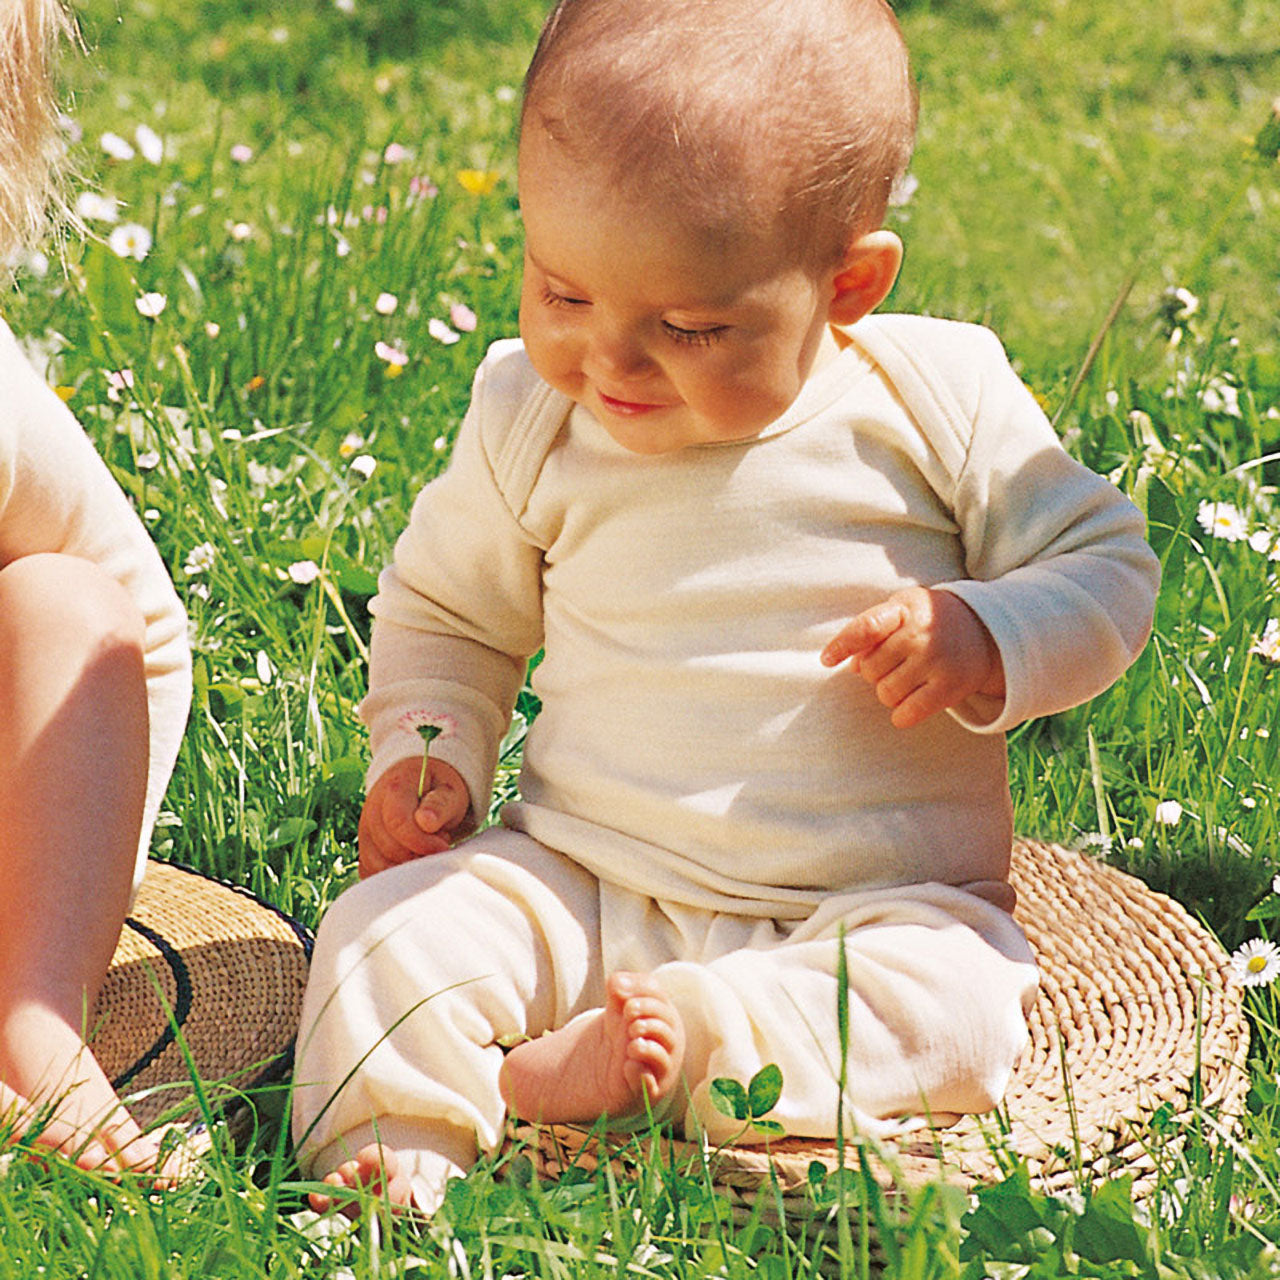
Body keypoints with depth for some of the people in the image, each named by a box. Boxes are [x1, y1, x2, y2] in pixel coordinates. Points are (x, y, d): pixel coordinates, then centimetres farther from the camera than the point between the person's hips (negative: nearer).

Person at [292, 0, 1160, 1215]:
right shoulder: (529, 417, -1)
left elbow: (1106, 567, 2)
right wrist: (428, 752, -1)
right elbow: (446, 608, 16)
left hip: (874, 912, -1)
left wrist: (987, 640, -19)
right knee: (382, 939, -20)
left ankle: (536, 1075, -30)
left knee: (954, 1020, -32)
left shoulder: (938, 400, -7)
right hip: (578, 888, 2)